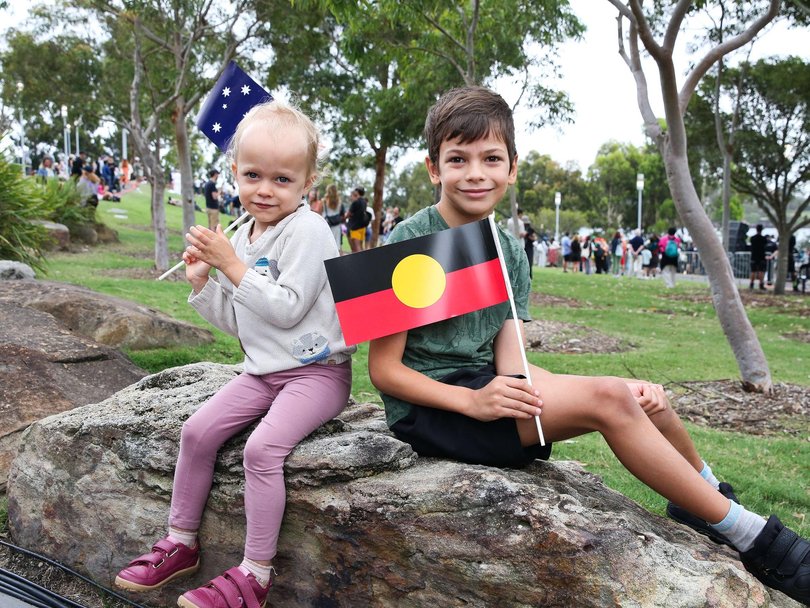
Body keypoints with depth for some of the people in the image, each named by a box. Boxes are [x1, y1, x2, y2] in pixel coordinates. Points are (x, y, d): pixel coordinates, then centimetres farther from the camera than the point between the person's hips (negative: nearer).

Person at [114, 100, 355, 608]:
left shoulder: (308, 231, -15)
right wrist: (201, 281, 2)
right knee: (198, 431, 1)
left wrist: (232, 265, -20)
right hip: (264, 371, 8)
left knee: (263, 447, -26)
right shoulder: (241, 236, 10)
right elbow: (236, 321, 15)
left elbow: (286, 309, -24)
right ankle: (181, 543, 17)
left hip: (316, 371, -8)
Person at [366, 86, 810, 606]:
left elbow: (509, 364, -1)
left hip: (485, 385, 7)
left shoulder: (509, 252, 5)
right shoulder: (409, 244, -14)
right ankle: (749, 535, -8)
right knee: (607, 399, -22)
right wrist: (473, 402, -26)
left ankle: (705, 495, 23)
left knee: (646, 398, -7)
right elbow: (384, 369, -14)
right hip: (428, 405, -7)